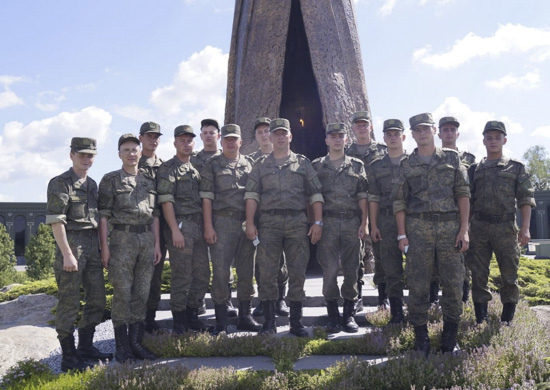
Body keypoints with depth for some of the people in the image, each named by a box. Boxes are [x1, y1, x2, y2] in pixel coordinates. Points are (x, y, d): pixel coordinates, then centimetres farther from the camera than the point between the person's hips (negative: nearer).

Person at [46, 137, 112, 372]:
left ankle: (86, 347, 24)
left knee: (97, 300, 11)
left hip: (92, 246, 8)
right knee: (69, 303, -3)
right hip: (71, 244, -8)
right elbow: (55, 221, -14)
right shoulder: (60, 184, -7)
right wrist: (67, 254, -19)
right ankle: (68, 357, 6)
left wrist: (102, 248, 15)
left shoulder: (92, 184, 15)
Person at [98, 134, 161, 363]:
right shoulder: (110, 180, 3)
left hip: (147, 238, 4)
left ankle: (136, 342, 16)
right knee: (122, 294, -3)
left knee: (142, 293, 7)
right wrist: (104, 246, -10)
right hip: (122, 238, -4)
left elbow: (155, 214, 14)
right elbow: (103, 214, -3)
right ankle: (121, 346, 6)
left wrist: (157, 243, 8)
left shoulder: (149, 181, 15)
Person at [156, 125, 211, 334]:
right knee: (182, 277, -3)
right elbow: (166, 201, -11)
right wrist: (175, 230, -17)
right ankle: (179, 321, 9)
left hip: (198, 227, 7)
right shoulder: (168, 169, -3)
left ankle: (192, 315, 23)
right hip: (180, 226, -7)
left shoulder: (196, 168, 18)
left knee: (202, 276, 9)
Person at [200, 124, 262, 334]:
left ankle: (245, 317, 20)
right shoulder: (213, 165, 4)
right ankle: (221, 322, 5)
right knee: (221, 271, -3)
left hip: (247, 223, 4)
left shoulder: (249, 164, 13)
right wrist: (208, 227, -10)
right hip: (222, 222, -3)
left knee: (246, 271, 9)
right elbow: (206, 197, -2)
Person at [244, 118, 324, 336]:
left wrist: (318, 222, -2)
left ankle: (296, 323, 12)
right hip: (268, 224, 0)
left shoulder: (303, 163, 12)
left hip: (297, 223, 0)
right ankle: (269, 323, 9)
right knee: (267, 273, -1)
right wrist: (250, 223, -6)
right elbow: (252, 194, 4)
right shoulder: (261, 165, 12)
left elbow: (315, 194, 8)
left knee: (297, 273, 3)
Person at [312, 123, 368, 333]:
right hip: (327, 222, -1)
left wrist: (364, 223, -1)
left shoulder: (357, 165, 11)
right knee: (330, 270, -3)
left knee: (351, 270, 4)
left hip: (352, 222, 1)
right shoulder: (317, 166, 9)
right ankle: (333, 316, 8)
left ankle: (349, 314, 16)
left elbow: (362, 197, 7)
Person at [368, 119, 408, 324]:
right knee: (392, 270, 5)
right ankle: (396, 313, 14)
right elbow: (373, 198, 9)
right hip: (387, 221, 2)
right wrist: (373, 225, 3)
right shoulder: (376, 166, 11)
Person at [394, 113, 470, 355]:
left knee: (453, 283, 2)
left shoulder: (452, 158, 9)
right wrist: (402, 234, -2)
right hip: (418, 228, 0)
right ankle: (421, 339, 11)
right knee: (418, 284, 0)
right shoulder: (407, 165, 9)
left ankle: (450, 339, 16)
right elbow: (399, 201, 7)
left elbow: (463, 194, 5)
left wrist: (464, 229, -4)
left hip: (450, 226, 0)